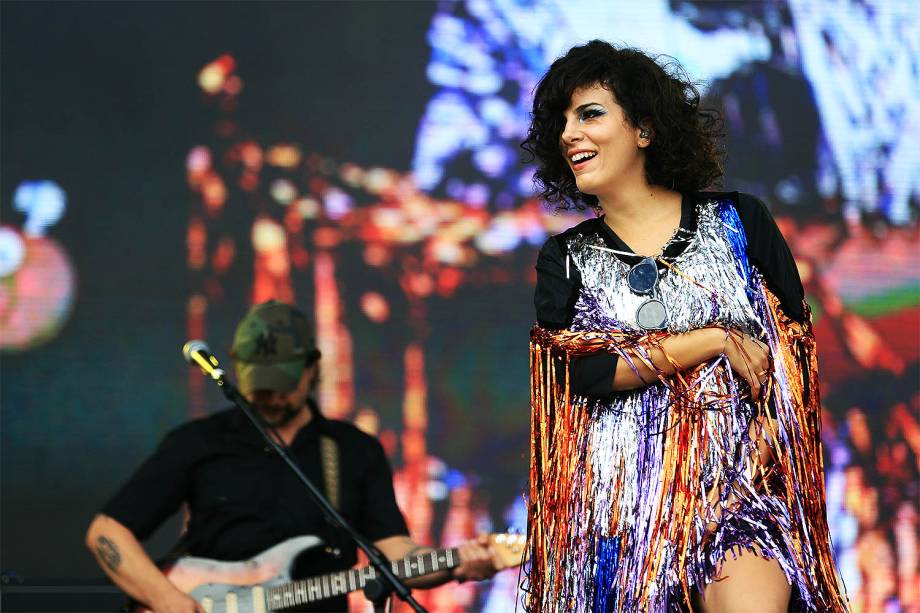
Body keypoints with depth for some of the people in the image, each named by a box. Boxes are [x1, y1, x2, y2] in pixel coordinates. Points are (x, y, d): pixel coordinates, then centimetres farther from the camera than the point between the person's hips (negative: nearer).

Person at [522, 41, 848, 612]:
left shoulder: (740, 221, 8)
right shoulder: (565, 259, 10)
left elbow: (795, 346, 8)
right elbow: (579, 371, -6)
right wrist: (717, 340, -7)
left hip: (738, 481, -1)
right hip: (618, 496, 1)